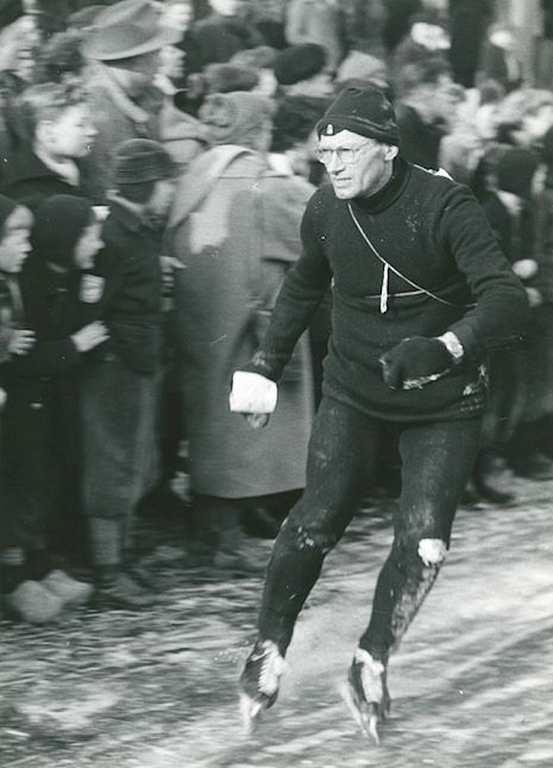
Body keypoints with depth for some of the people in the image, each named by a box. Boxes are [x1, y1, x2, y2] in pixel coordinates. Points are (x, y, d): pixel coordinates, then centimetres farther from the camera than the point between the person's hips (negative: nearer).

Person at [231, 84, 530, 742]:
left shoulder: (444, 206, -23)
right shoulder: (325, 211, -8)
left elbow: (508, 303, -34)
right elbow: (303, 287, 14)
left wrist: (443, 348, -50)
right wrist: (264, 367, 13)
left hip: (443, 401, -2)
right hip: (353, 391, 3)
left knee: (423, 541, -12)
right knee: (317, 521, -11)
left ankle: (372, 661, 11)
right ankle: (268, 650, 8)